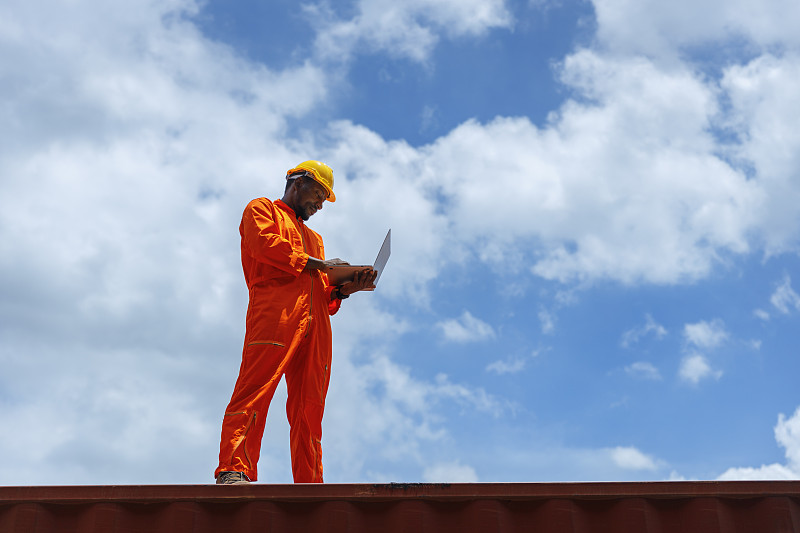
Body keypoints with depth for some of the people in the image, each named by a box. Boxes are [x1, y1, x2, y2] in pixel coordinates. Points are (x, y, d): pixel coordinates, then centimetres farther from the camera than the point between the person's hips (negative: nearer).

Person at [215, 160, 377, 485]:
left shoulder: (314, 237, 38)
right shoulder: (261, 210, 19)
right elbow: (264, 243, -4)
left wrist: (345, 289, 6)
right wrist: (320, 264, -1)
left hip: (314, 324, 6)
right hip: (273, 314, -6)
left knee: (309, 406, -2)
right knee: (255, 390, -18)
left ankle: (310, 484, -5)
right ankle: (233, 471, -25)